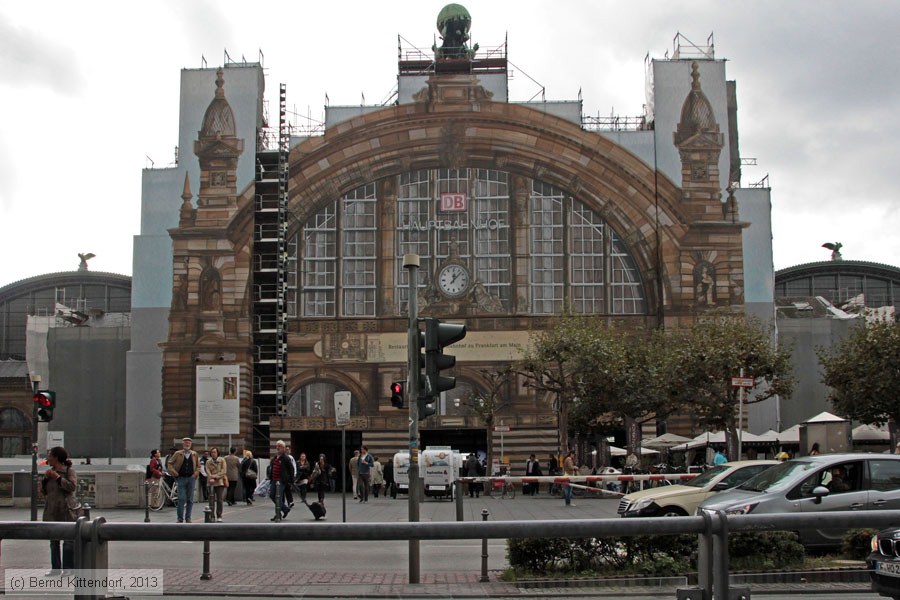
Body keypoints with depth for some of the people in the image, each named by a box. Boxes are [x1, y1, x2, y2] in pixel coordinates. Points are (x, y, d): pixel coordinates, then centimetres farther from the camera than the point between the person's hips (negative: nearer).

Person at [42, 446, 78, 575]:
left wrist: (57, 477, -16)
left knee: (68, 540, -5)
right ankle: (56, 568, 13)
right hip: (52, 511, 6)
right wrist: (45, 478, -3)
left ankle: (68, 568, 0)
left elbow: (72, 486, -18)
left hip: (66, 511, -6)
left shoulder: (69, 471, -4)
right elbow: (43, 490, 14)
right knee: (54, 541, 7)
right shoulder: (50, 472, 13)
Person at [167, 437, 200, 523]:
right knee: (181, 499, -7)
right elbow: (170, 464, 8)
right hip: (181, 478, -2)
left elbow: (198, 466, 17)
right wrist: (174, 473, -5)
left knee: (190, 500, 5)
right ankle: (180, 519, 0)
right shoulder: (178, 454, 3)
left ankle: (188, 518, 13)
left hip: (191, 478, 2)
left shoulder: (194, 454, 9)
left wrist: (196, 473, 1)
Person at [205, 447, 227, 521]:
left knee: (220, 500, -2)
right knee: (211, 500, -3)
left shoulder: (222, 460, 4)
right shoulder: (208, 462, 9)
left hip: (220, 482, -1)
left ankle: (219, 517, 5)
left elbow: (224, 471, -3)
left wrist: (216, 476, -13)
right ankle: (212, 516, 0)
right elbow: (208, 471, 0)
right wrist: (211, 478, -18)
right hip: (211, 483, 1)